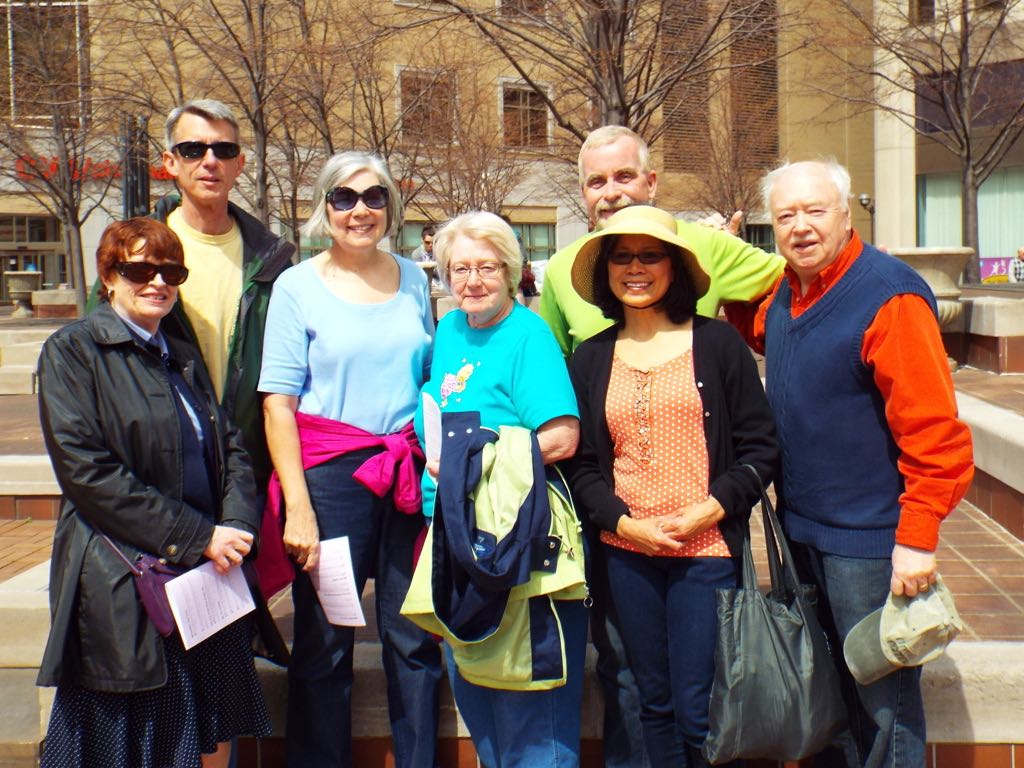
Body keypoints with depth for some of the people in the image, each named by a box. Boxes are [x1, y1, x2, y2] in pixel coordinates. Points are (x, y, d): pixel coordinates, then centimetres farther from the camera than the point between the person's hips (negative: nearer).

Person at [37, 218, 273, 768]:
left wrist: (238, 525, -8)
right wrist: (195, 536, -18)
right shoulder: (72, 351, -4)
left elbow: (231, 449, 12)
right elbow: (85, 469, -15)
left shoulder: (184, 358, 16)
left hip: (212, 575, 6)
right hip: (124, 588, -6)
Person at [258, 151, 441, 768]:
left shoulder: (414, 280, 11)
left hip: (411, 472, 3)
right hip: (330, 472, -3)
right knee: (325, 646, 5)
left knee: (415, 640, 8)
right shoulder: (298, 286, 0)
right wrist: (298, 506, -13)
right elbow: (278, 401, -5)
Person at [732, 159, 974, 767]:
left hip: (868, 542, -8)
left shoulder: (889, 295, -19)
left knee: (882, 702, 6)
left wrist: (918, 538, -23)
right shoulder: (785, 293, 4)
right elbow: (753, 331, 28)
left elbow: (935, 431, -22)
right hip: (801, 528, 8)